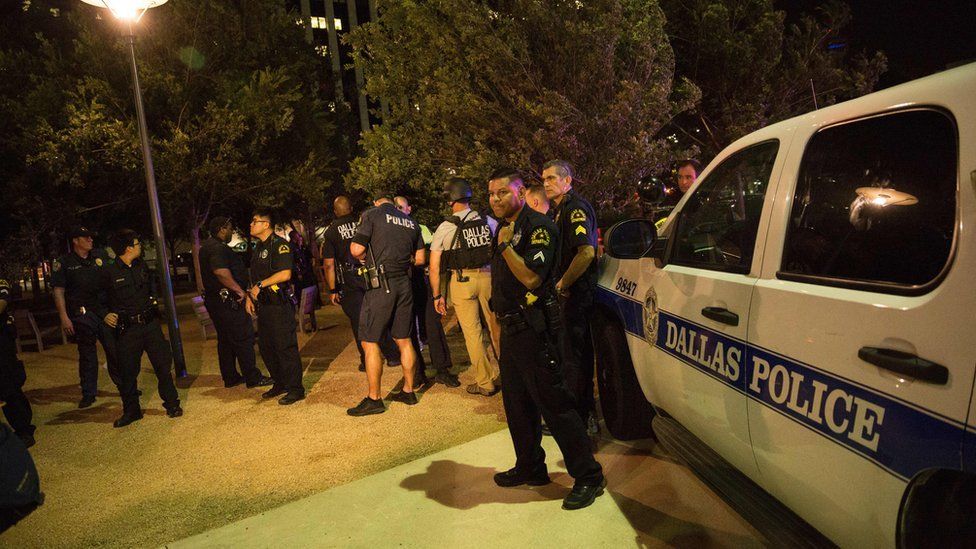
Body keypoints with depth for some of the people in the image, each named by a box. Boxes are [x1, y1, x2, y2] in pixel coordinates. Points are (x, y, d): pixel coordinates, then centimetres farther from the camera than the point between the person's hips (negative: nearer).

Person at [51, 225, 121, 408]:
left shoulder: (99, 257, 9)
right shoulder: (64, 263, -1)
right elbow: (58, 291, -3)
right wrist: (64, 317, -10)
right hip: (82, 316, -3)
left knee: (115, 350, 7)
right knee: (87, 355, 5)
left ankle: (123, 385, 19)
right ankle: (88, 393, 16)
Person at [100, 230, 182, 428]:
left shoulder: (142, 266, 10)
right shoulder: (109, 273, -6)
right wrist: (105, 314, -10)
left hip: (150, 323, 4)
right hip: (127, 328, -4)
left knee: (163, 364, 4)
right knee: (128, 371, 6)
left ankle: (172, 404, 15)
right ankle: (131, 411, 21)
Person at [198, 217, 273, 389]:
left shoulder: (208, 246, 18)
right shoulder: (217, 248, -17)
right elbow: (221, 272, -31)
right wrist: (240, 291, -24)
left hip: (215, 301, 11)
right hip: (227, 301, -11)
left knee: (225, 340, 16)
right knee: (244, 339, -5)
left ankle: (230, 377, 24)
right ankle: (253, 378, -1)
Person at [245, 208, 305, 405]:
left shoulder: (279, 245, -11)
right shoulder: (258, 248, 18)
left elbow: (285, 274, -22)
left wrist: (261, 285, -17)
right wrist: (250, 296, 11)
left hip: (279, 305, -10)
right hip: (264, 305, 10)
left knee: (285, 347, -6)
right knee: (266, 347, 14)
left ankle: (295, 389, 2)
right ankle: (279, 384, 27)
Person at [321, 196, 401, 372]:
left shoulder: (331, 231, -1)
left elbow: (329, 264, -6)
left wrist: (332, 290, -1)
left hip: (349, 282, -2)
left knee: (359, 322, 6)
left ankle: (368, 361, 12)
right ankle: (392, 355, 15)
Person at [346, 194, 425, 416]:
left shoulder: (372, 214, -1)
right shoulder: (411, 222, 14)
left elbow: (356, 250, -11)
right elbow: (420, 259, 14)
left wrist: (365, 258, 9)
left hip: (381, 285, -6)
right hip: (405, 284, 6)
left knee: (369, 341, 2)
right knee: (404, 340, 13)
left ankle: (373, 399, 5)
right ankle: (408, 391, 21)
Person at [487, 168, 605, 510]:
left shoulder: (538, 226, -13)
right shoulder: (505, 228, 15)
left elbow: (531, 277, -23)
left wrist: (506, 246, -20)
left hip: (533, 328, -9)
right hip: (510, 328, 10)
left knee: (553, 404, -5)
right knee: (516, 403, 17)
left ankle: (588, 476, 7)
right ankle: (530, 468, 33)